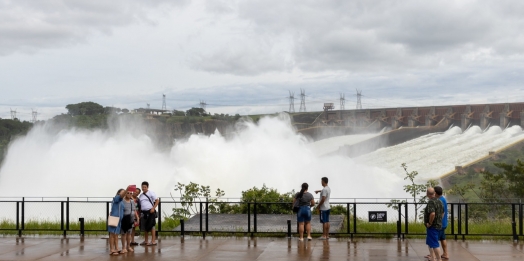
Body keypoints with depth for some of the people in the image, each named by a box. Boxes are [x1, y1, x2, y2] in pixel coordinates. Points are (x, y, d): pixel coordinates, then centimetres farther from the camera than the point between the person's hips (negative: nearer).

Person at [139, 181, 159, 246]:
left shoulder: (151, 193, -4)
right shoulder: (141, 196, 14)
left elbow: (157, 201, -7)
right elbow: (139, 205, 18)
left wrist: (153, 208, -17)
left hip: (150, 212, -6)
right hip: (143, 212, 6)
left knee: (151, 226, -6)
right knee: (144, 227, 9)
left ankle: (153, 241, -3)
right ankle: (145, 241, 19)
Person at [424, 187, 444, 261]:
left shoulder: (431, 202, -21)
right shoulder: (439, 201, 8)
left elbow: (432, 214, -35)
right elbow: (442, 212, 21)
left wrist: (430, 223, -22)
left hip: (432, 226, -10)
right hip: (438, 224, 10)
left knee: (434, 244, -5)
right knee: (429, 242, 21)